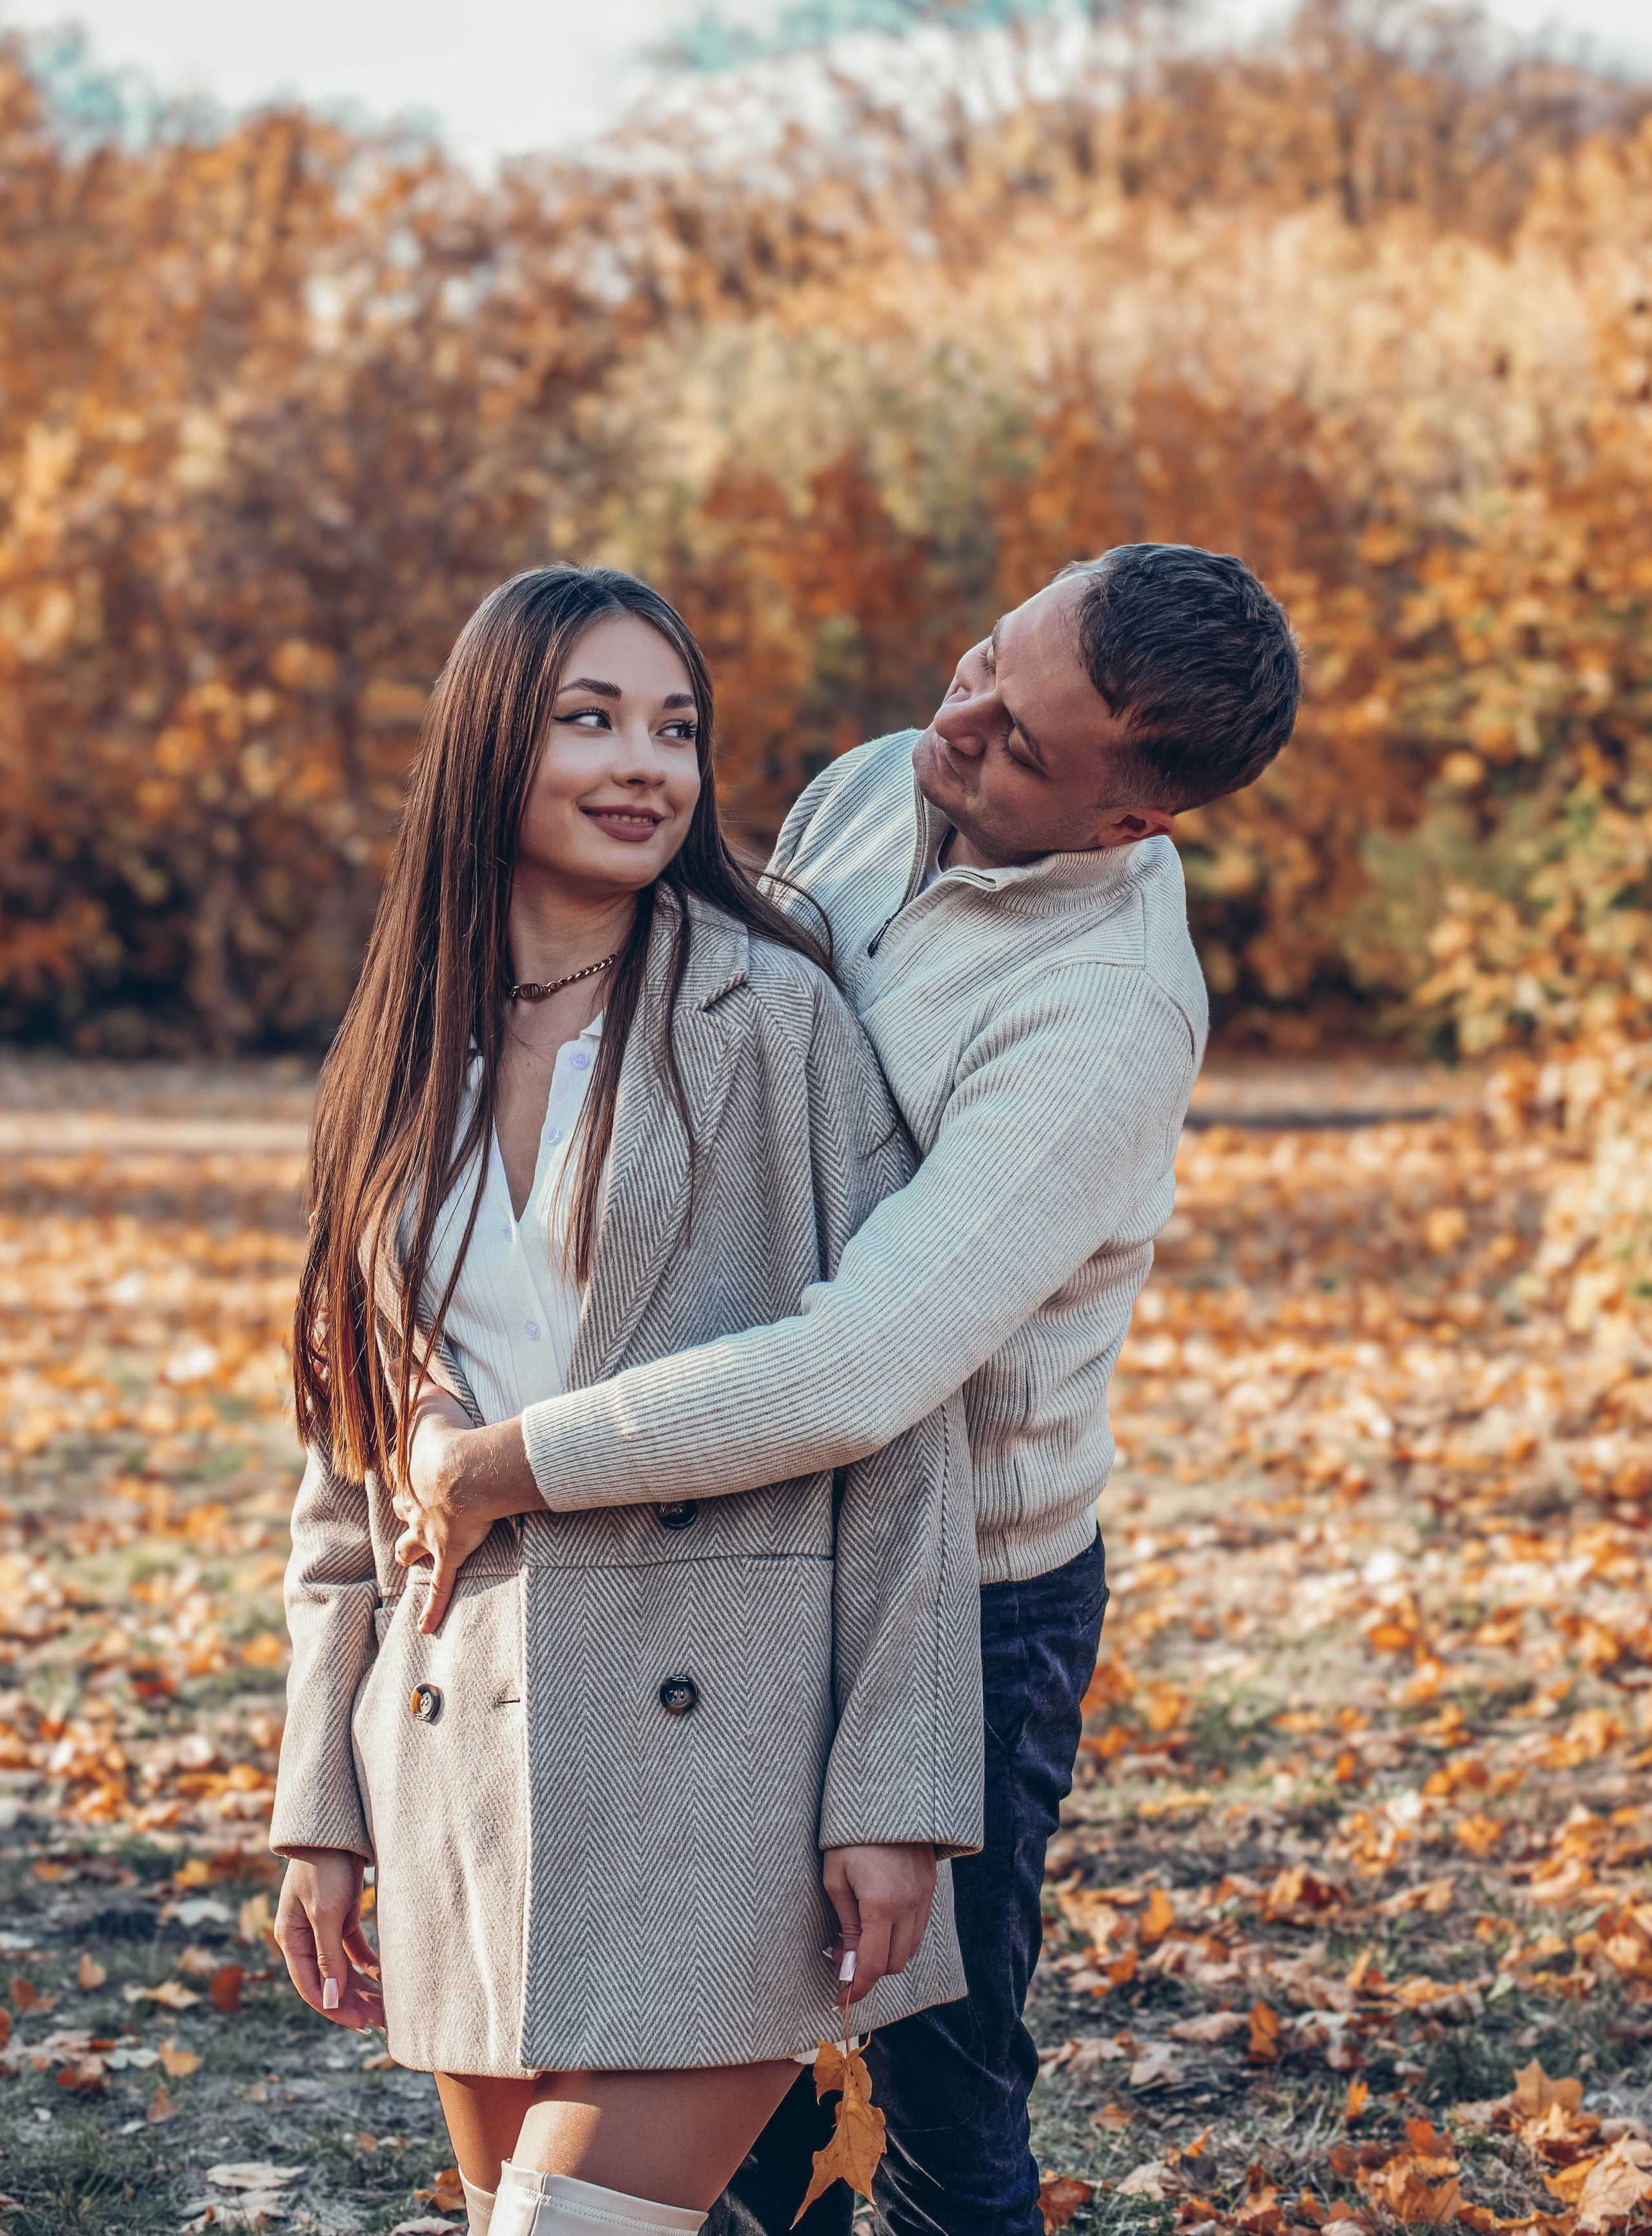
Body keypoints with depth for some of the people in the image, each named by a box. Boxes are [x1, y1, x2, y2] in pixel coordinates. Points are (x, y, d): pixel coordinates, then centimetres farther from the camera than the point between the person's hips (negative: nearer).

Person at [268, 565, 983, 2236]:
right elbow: (350, 1472, 14)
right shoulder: (405, 1065, 10)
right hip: (462, 1763, 5)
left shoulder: (775, 1020, -4)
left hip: (723, 1745, -5)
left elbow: (899, 1414, -6)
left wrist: (896, 1793, -12)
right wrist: (320, 1812, 11)